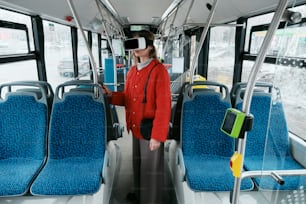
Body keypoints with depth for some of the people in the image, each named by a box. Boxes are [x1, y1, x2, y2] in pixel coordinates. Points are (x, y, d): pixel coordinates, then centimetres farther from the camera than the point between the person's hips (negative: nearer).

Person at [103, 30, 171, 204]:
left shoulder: (159, 70, -14)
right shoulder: (133, 70, 9)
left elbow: (163, 106, -18)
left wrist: (157, 135, -19)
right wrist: (111, 95, -4)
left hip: (151, 130, -7)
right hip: (136, 128, 7)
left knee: (151, 169, 8)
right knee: (138, 165, 22)